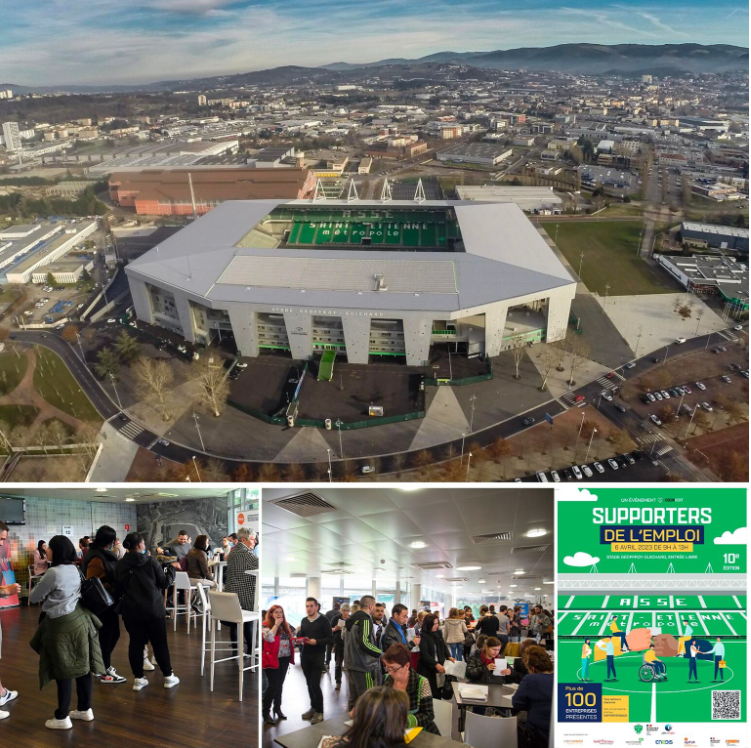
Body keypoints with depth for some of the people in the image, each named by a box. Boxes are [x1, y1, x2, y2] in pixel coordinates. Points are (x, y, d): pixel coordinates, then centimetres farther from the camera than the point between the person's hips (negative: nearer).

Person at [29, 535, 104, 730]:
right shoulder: (74, 570, 8)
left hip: (62, 626, -8)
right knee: (82, 668, 13)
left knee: (64, 672, 1)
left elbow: (34, 598, -6)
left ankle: (62, 718, 11)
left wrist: (33, 596, 13)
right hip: (80, 620, 8)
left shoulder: (54, 572, -17)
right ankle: (85, 710, 23)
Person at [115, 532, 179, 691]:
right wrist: (171, 571, 14)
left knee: (136, 643, 10)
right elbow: (164, 583, -4)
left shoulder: (120, 565, -4)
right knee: (160, 643, 8)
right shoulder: (151, 561, -12)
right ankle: (168, 677, 16)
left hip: (131, 611, 2)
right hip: (153, 609, -2)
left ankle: (138, 678, 13)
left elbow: (119, 587, 8)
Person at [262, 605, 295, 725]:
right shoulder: (266, 625, -10)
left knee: (280, 684, 15)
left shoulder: (285, 625, 10)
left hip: (285, 658, 6)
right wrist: (276, 624, -20)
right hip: (272, 658, -6)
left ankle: (277, 707, 27)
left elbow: (290, 637, 23)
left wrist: (294, 639, 1)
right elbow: (269, 638, -26)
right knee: (273, 685, -7)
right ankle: (266, 712, 3)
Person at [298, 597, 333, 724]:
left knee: (315, 684, -9)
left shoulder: (323, 620, -6)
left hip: (318, 656, -5)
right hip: (305, 656, 5)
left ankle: (319, 712, 2)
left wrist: (316, 642, -20)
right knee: (309, 684, 10)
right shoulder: (304, 621, 11)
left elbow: (330, 639, -8)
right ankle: (313, 707, 23)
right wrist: (300, 638, -4)